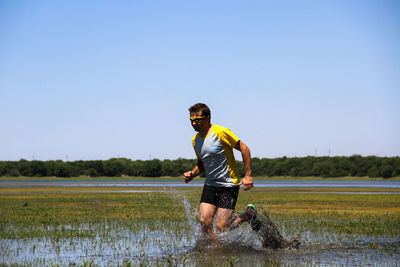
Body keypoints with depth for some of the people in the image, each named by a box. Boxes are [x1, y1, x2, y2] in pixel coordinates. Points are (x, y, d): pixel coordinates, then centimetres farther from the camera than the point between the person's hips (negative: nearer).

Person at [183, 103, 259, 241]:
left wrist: (248, 176, -13)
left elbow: (244, 148, -10)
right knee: (205, 222, -9)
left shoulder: (221, 132, -15)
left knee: (221, 227, -10)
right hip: (210, 185, 6)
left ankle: (248, 215, 16)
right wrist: (192, 174, 0)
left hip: (228, 185, -6)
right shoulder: (195, 140, 7)